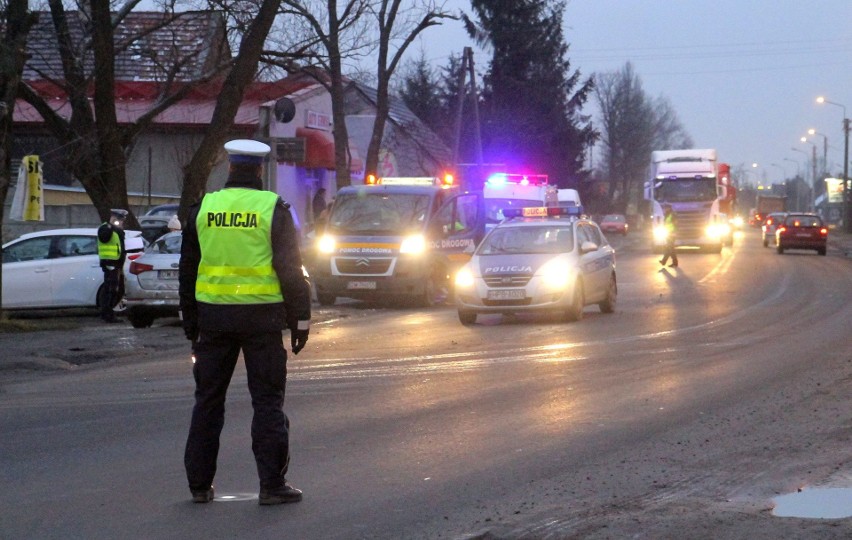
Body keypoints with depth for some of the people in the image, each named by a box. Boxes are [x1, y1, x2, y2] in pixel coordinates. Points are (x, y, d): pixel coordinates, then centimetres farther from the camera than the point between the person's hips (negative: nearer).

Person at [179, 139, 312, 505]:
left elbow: (188, 270, 10)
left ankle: (199, 483, 14)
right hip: (262, 317, -3)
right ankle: (272, 485, 0)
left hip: (214, 316, 3)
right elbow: (291, 269, -7)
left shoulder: (202, 209, 5)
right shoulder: (273, 209, -5)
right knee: (267, 401, 2)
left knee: (208, 399, 11)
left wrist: (191, 321, 17)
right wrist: (300, 320, 0)